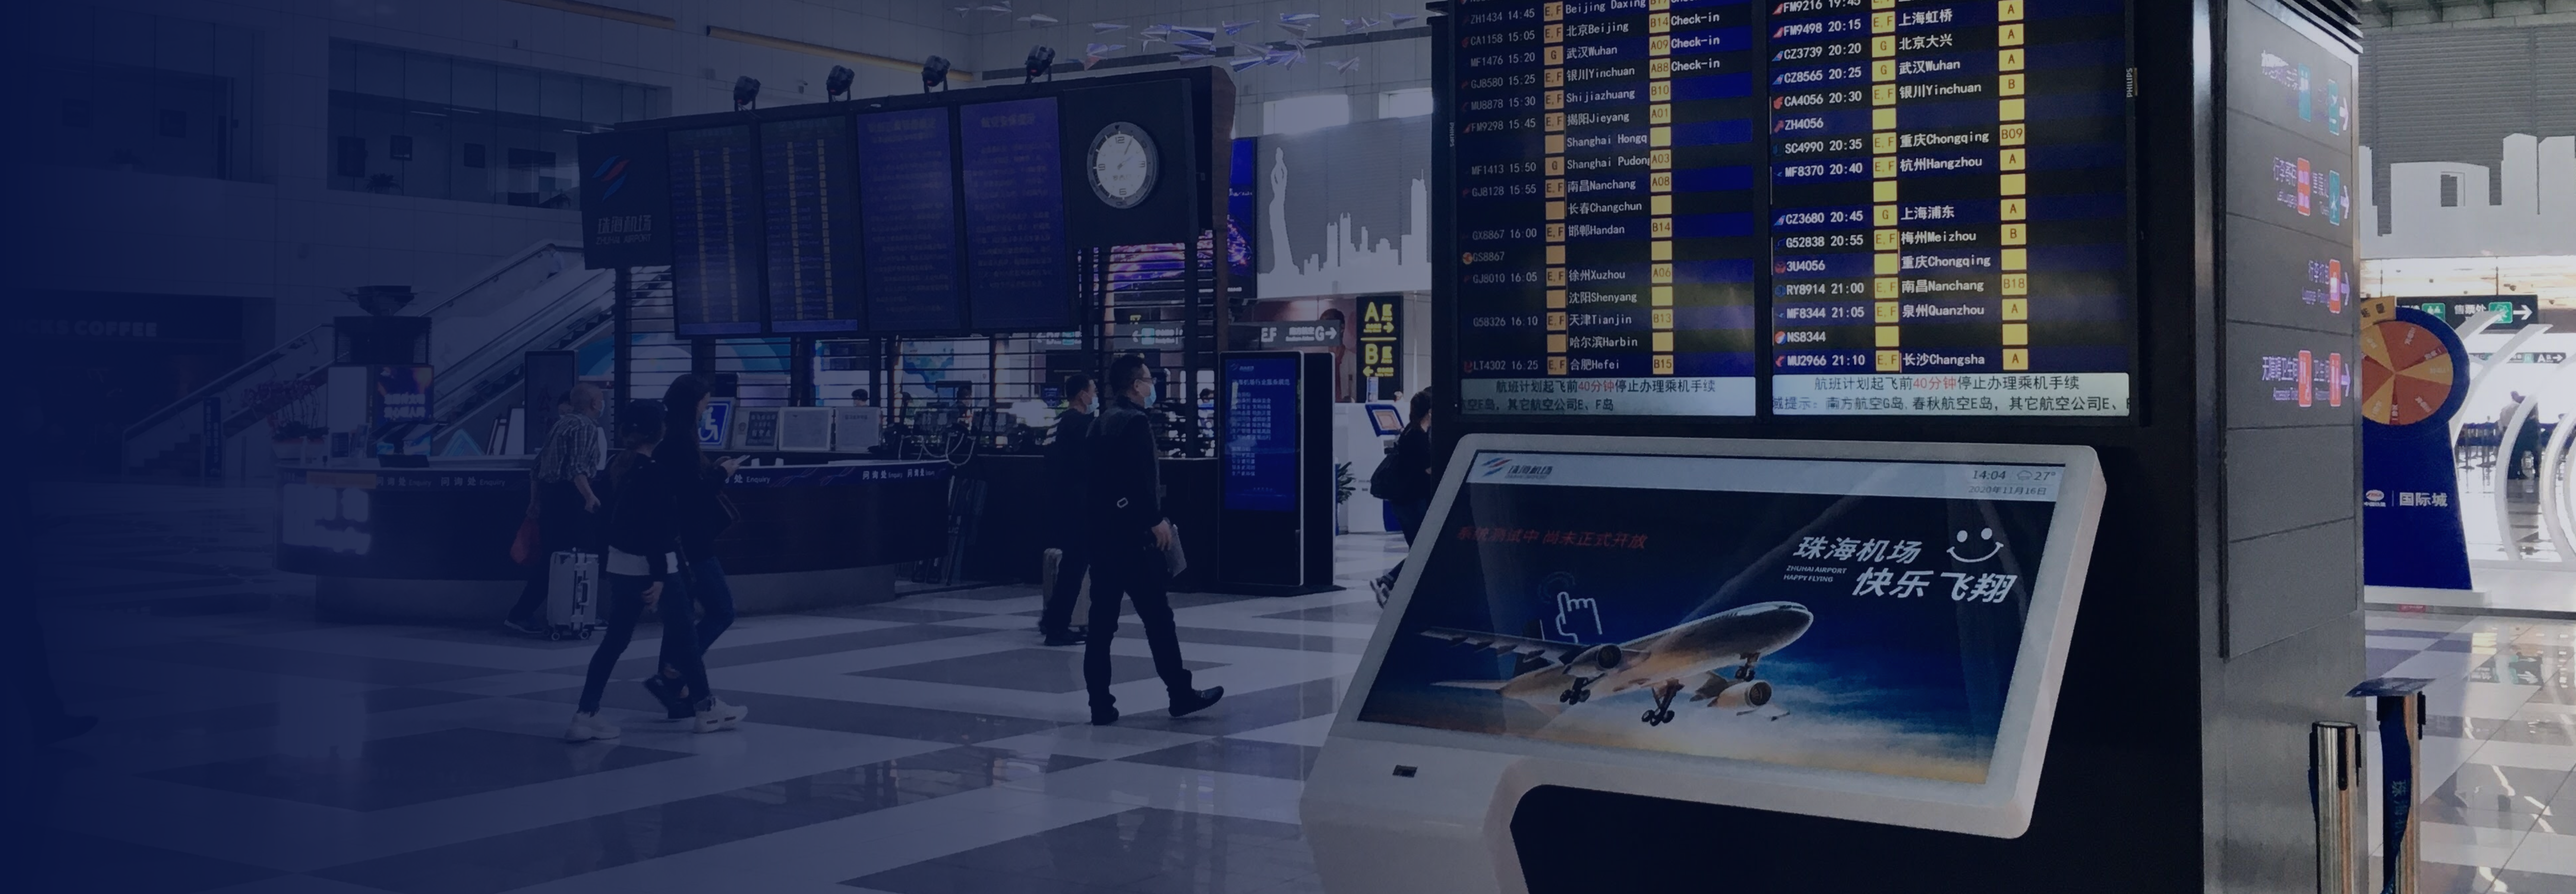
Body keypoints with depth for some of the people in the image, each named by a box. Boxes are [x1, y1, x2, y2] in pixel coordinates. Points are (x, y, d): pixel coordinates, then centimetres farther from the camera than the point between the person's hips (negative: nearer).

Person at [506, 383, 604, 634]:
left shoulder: (559, 425, 19)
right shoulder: (586, 426, -9)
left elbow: (538, 466, 21)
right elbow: (577, 467, -23)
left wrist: (535, 501, 26)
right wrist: (589, 496, -32)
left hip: (549, 496, 9)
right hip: (570, 500, -9)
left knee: (553, 559, 13)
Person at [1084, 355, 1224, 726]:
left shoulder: (1101, 423, 15)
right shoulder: (1135, 421, -12)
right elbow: (1140, 479, -20)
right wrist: (1156, 520, -14)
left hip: (1102, 531, 8)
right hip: (1131, 532, -8)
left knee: (1102, 620, 6)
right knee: (1158, 616, 1)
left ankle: (1101, 704, 6)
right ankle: (1181, 694, 9)